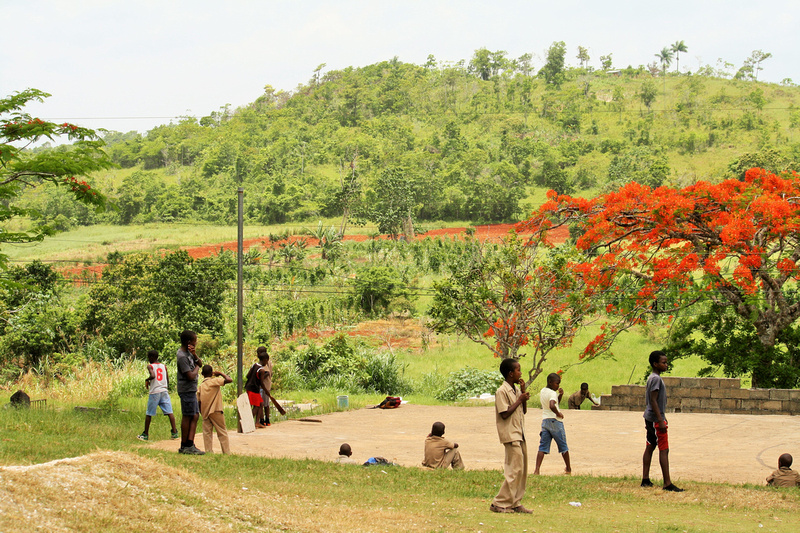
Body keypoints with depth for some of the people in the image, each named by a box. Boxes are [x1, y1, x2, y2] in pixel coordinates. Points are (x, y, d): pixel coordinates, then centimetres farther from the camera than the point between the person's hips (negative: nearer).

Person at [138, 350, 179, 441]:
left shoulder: (150, 366, -4)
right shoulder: (164, 366, 10)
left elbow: (153, 375, -21)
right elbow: (167, 379, 12)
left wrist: (147, 379, -3)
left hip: (154, 392, -4)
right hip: (164, 391, 4)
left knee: (149, 414, 6)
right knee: (169, 412, -1)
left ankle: (145, 434, 11)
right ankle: (175, 432, -7)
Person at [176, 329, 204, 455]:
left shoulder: (188, 352, 11)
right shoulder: (182, 356, -19)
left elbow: (200, 364, 17)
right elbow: (191, 376, -24)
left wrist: (194, 355, -2)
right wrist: (196, 368, -4)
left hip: (192, 390, 10)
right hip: (186, 390, -10)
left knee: (195, 415, 10)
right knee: (187, 417, -4)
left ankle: (190, 444, 10)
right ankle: (185, 446, 3)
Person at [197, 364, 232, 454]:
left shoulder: (200, 387, 9)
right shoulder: (214, 381, -8)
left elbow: (199, 403, 8)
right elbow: (229, 380, -17)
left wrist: (203, 414, 17)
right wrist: (221, 373, -2)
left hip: (205, 412, 5)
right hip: (216, 411, -5)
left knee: (207, 433, 8)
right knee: (222, 432, 1)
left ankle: (208, 452, 3)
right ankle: (226, 452, 0)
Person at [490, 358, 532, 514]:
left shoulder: (516, 390, 15)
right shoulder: (502, 391, -12)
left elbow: (524, 410, 17)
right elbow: (505, 413, -19)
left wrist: (523, 391, 7)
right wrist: (520, 399, -13)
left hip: (520, 435, 9)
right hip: (510, 435, -9)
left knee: (522, 470, 8)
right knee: (515, 469, -12)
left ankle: (515, 504, 14)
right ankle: (499, 504, -7)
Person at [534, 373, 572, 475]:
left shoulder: (542, 392, 13)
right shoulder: (553, 393, -14)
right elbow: (552, 406, -34)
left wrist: (560, 395, 10)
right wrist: (558, 413, -17)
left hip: (545, 420, 6)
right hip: (555, 421, -6)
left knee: (543, 447, 0)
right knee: (563, 446, 11)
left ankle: (537, 469, -17)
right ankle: (568, 469, 23)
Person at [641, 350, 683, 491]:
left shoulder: (652, 378, 14)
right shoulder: (656, 379, -17)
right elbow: (653, 400, -21)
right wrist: (661, 420, -23)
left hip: (650, 418, 10)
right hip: (656, 419, -10)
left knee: (650, 447, 12)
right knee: (664, 449, -9)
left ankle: (645, 479, 15)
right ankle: (667, 483, -10)